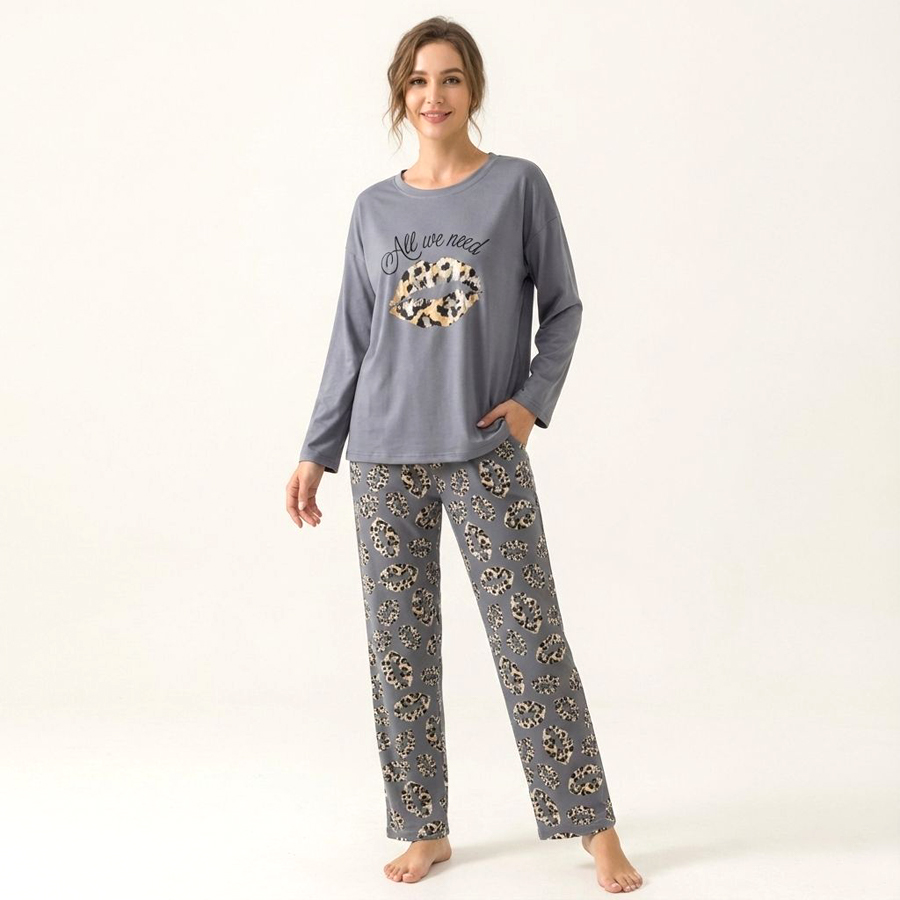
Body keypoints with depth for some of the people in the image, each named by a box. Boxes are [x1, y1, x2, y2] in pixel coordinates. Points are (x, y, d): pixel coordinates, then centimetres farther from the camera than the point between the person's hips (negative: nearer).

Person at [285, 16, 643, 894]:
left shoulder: (518, 185, 1)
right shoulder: (374, 208, 8)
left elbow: (562, 307, 6)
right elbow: (351, 339, 11)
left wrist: (532, 398, -9)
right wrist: (316, 452, 9)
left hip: (484, 453, -3)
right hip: (386, 456, 3)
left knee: (530, 638, -2)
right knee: (400, 646, 6)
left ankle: (595, 826, 10)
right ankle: (425, 828, 18)